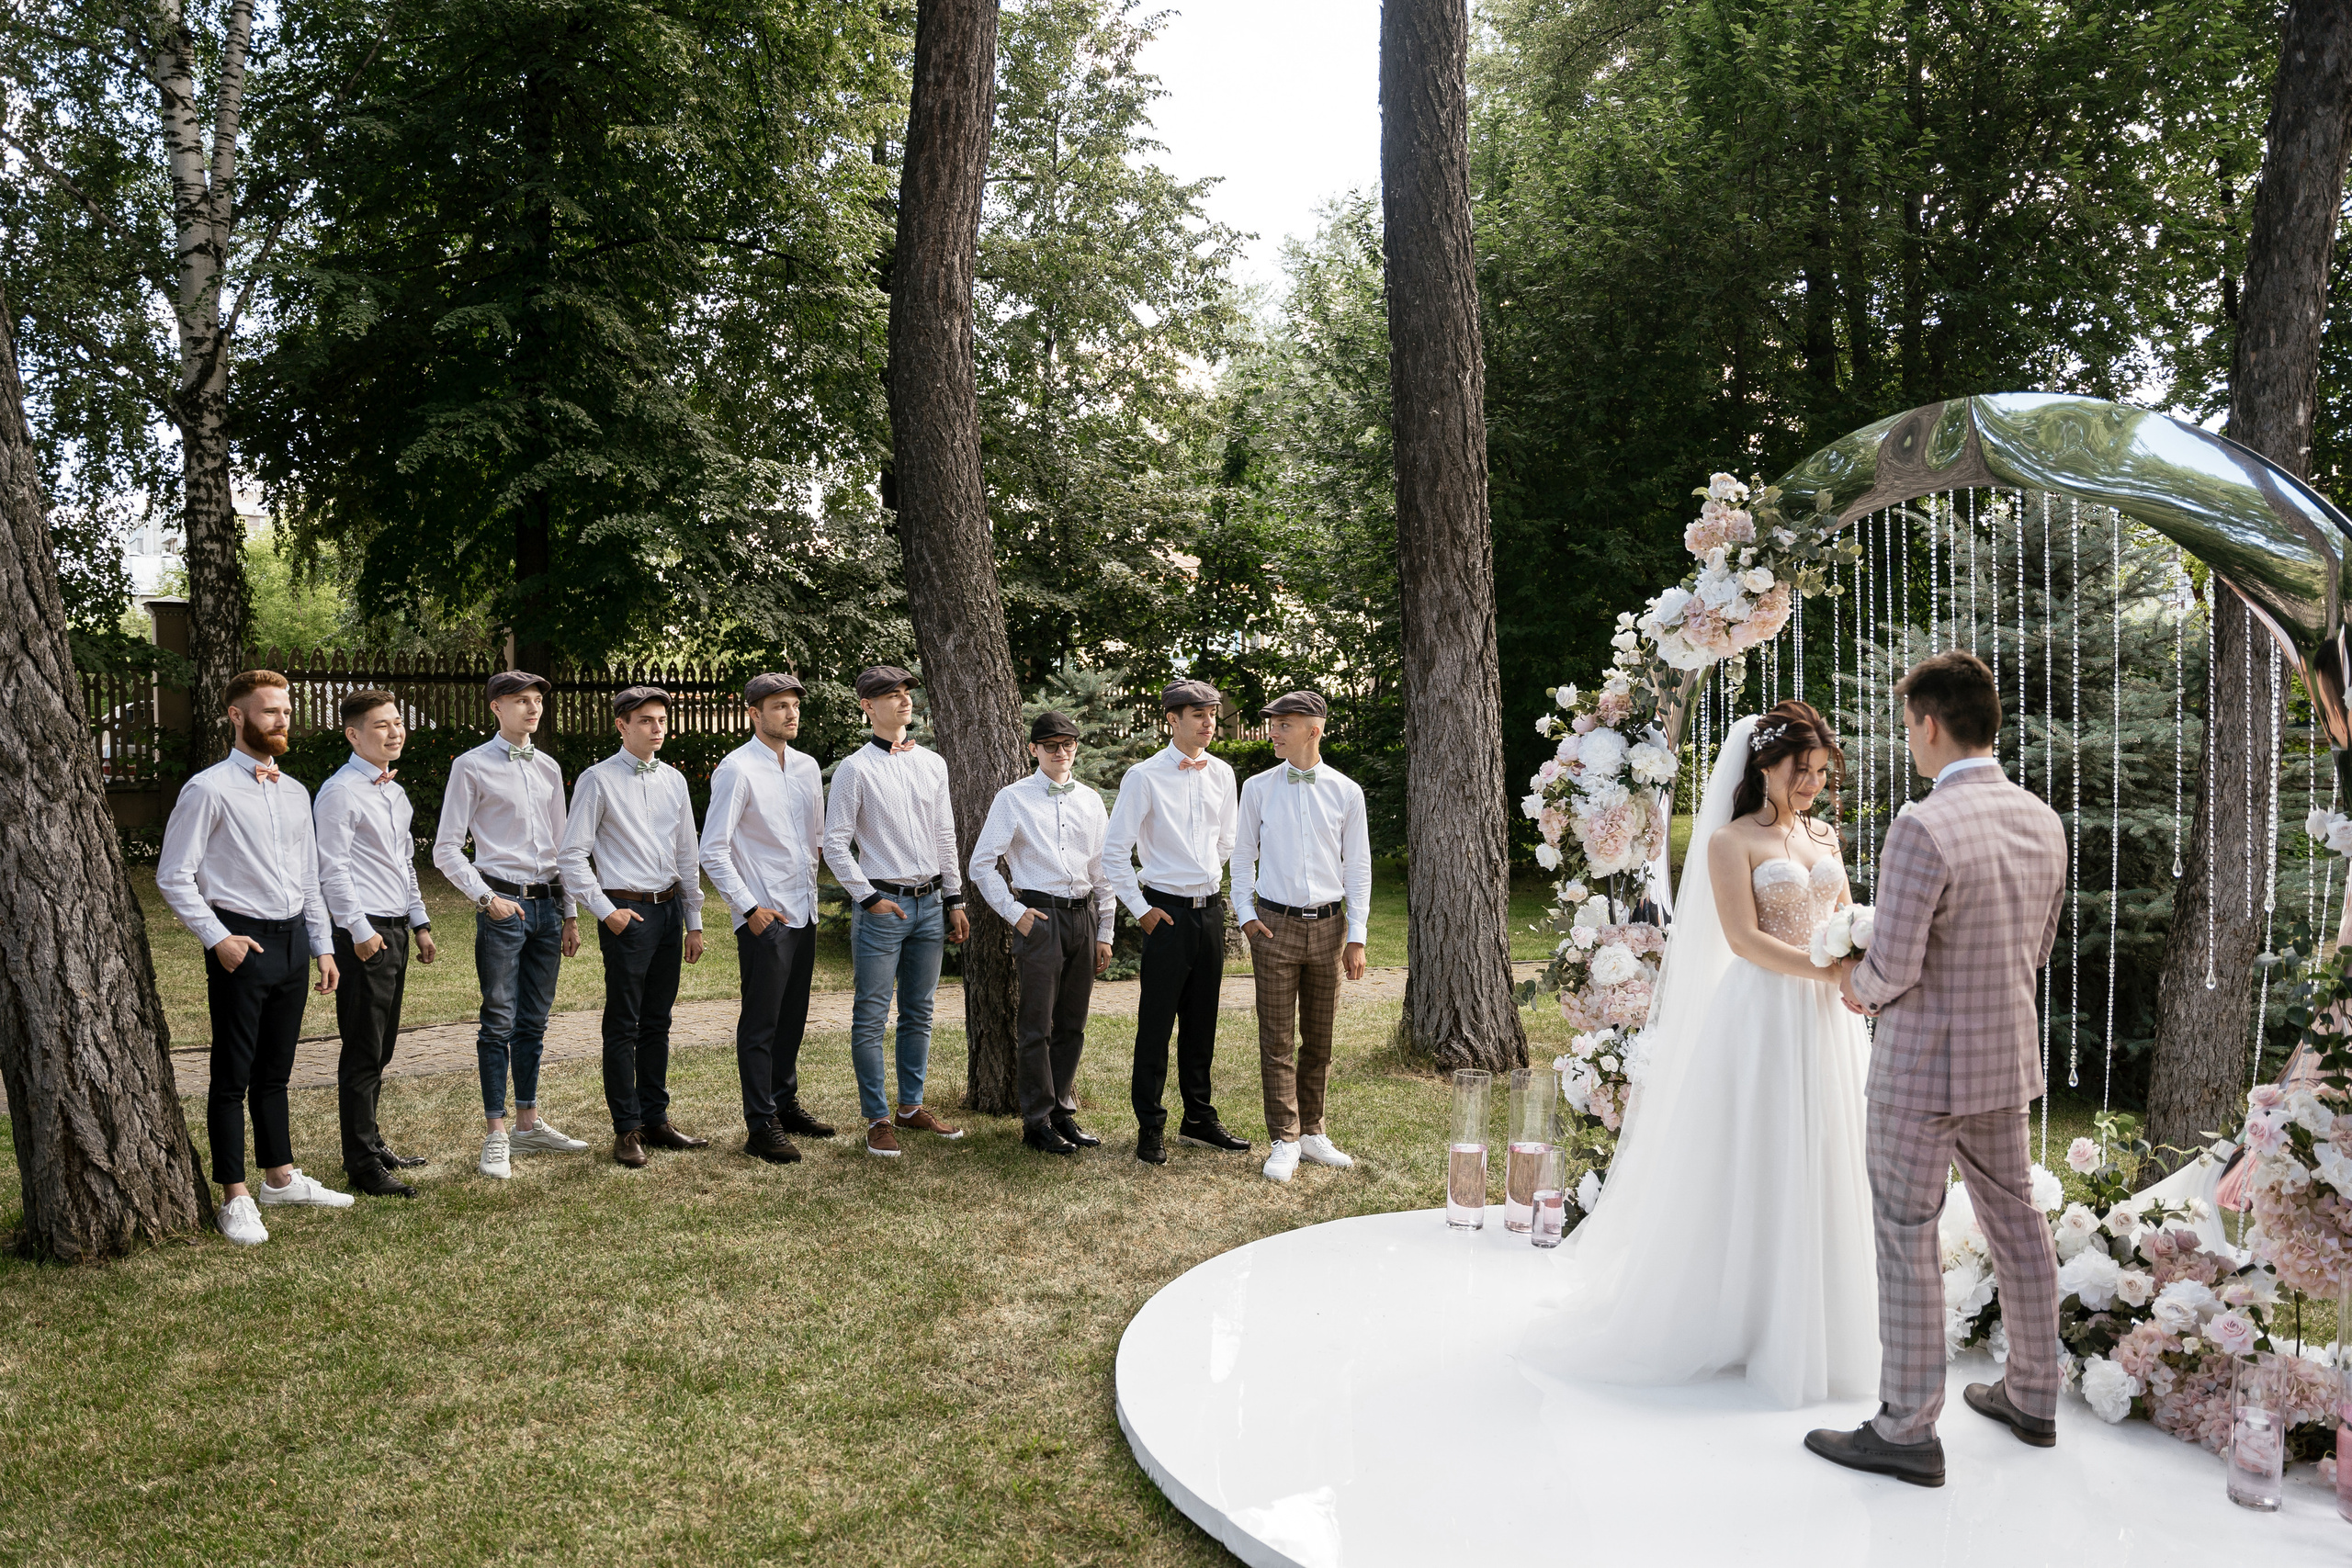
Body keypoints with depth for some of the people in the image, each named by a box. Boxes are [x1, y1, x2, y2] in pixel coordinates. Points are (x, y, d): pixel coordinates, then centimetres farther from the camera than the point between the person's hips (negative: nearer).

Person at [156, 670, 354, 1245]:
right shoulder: (209, 789, -8)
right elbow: (173, 877, -8)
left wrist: (322, 946, 14)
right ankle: (235, 1198, 11)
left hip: (292, 940, 6)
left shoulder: (295, 793, 13)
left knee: (275, 1069, 17)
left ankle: (281, 1177, 28)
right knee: (233, 1075, 2)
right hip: (241, 944, -6)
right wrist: (217, 938, -15)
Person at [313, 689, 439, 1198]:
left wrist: (419, 922, 19)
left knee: (381, 1047, 16)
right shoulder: (340, 791, -10)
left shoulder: (396, 792, 17)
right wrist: (360, 931, -18)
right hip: (364, 934, -9)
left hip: (395, 930, 9)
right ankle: (363, 1165, 2)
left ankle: (372, 1143, 27)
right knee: (363, 1052, -4)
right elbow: (334, 868, -15)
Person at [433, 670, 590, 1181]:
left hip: (547, 903, 5)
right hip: (503, 904, -5)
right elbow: (446, 848, -3)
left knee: (534, 1020, 12)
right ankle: (495, 1135, 4)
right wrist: (485, 897, -14)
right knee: (499, 1020, -3)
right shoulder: (472, 766, -2)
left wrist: (570, 913, 16)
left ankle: (529, 1121, 22)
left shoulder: (548, 768, 14)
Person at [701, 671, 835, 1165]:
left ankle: (785, 1103, 30)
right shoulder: (737, 769, -10)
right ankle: (761, 1126, 5)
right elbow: (713, 851, -12)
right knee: (761, 1023, -2)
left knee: (793, 1017, 16)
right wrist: (750, 908, -14)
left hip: (804, 911, 7)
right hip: (764, 916, -7)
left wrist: (810, 885, 15)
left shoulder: (807, 766, 11)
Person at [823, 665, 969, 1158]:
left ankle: (911, 1107, 23)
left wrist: (954, 900, 14)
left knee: (919, 1013, 12)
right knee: (871, 1016, -2)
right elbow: (835, 844, -5)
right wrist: (869, 898, -10)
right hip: (881, 904, -5)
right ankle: (878, 1119, 5)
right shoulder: (855, 768, -5)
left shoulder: (933, 764, 12)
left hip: (929, 904, 5)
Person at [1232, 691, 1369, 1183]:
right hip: (1274, 923, -1)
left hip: (1326, 925, 1)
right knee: (1277, 1039, -1)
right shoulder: (1258, 788, 3)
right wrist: (1246, 914, -2)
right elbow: (1243, 856, 9)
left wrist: (1356, 935, 1)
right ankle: (1284, 1142, 7)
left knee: (1319, 1038, 10)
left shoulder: (1346, 792, 2)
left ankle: (1312, 1133, 23)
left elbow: (1358, 866, 4)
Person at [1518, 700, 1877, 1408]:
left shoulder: (1824, 836, 13)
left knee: (1821, 1172, 11)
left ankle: (1814, 1326, 24)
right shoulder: (1731, 841, -6)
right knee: (1752, 1172, 1)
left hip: (1824, 1022, 6)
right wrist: (1832, 972, -22)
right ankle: (1744, 1319, 14)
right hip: (1762, 1019, -6)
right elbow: (1744, 938, -14)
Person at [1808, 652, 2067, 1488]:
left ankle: (1907, 1432, 12)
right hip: (2008, 1053, 8)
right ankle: (2032, 1395, 35)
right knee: (2014, 1217, 19)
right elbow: (2038, 946, 13)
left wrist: (1862, 986, -1)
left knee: (1907, 1238, 2)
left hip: (1925, 1062, -8)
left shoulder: (1923, 829, -24)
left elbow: (1893, 964, -22)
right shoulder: (2044, 823, 2)